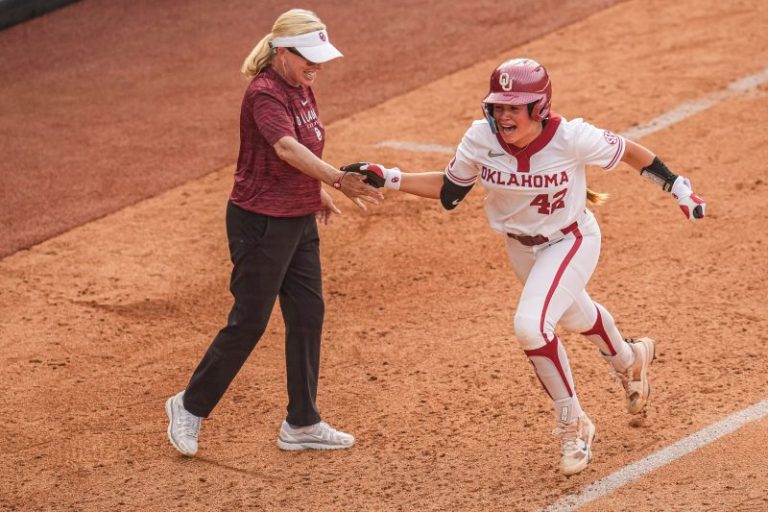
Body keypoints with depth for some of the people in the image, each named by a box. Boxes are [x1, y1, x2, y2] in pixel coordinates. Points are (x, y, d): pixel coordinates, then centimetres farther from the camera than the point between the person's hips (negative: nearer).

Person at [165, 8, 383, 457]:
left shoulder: (302, 88, 6)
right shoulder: (264, 94, -22)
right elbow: (287, 148, -39)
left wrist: (317, 191, 15)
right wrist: (338, 178, -50)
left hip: (299, 220, 9)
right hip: (261, 222, -9)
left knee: (308, 315, 10)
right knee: (249, 322, -1)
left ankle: (302, 424, 20)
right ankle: (191, 406, 18)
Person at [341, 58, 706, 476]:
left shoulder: (572, 138, -32)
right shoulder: (480, 140, -22)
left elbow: (628, 151, -16)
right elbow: (448, 190, -7)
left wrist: (677, 187, -12)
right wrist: (387, 178, -18)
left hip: (571, 241, -5)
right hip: (521, 248, 5)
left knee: (530, 325, -24)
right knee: (575, 316, 28)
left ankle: (573, 425, -4)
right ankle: (630, 359, 62)